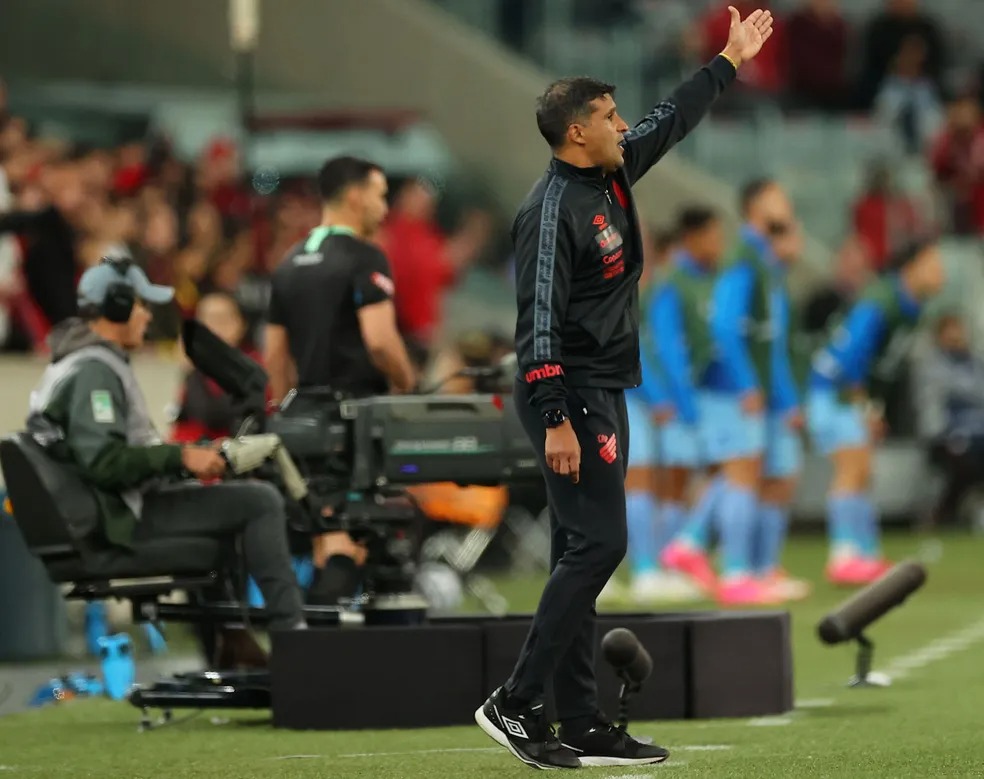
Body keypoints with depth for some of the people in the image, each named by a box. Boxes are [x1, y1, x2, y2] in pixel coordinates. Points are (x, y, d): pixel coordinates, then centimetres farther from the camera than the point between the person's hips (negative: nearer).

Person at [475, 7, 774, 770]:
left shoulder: (613, 174, 9)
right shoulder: (554, 208, -18)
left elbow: (671, 121, 27)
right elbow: (540, 320, -23)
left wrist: (730, 62, 33)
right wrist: (556, 421, -28)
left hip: (604, 394, 10)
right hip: (569, 396, -10)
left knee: (585, 554, 8)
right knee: (598, 543, -14)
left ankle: (582, 724, 9)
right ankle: (515, 703, -12)